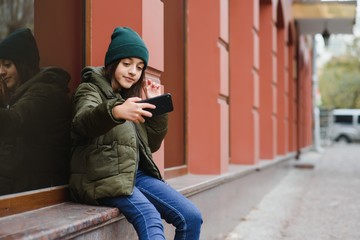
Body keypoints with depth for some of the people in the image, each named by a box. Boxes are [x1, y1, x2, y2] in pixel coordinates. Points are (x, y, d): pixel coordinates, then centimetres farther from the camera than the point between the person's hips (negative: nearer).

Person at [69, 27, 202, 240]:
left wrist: (156, 106, 7)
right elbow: (82, 123, -24)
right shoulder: (91, 89, 1)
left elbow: (152, 145, 20)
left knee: (191, 216, -8)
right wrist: (115, 111, -45)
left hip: (136, 173, 7)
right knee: (150, 220, -31)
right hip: (104, 177, -7)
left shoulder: (131, 95, 21)